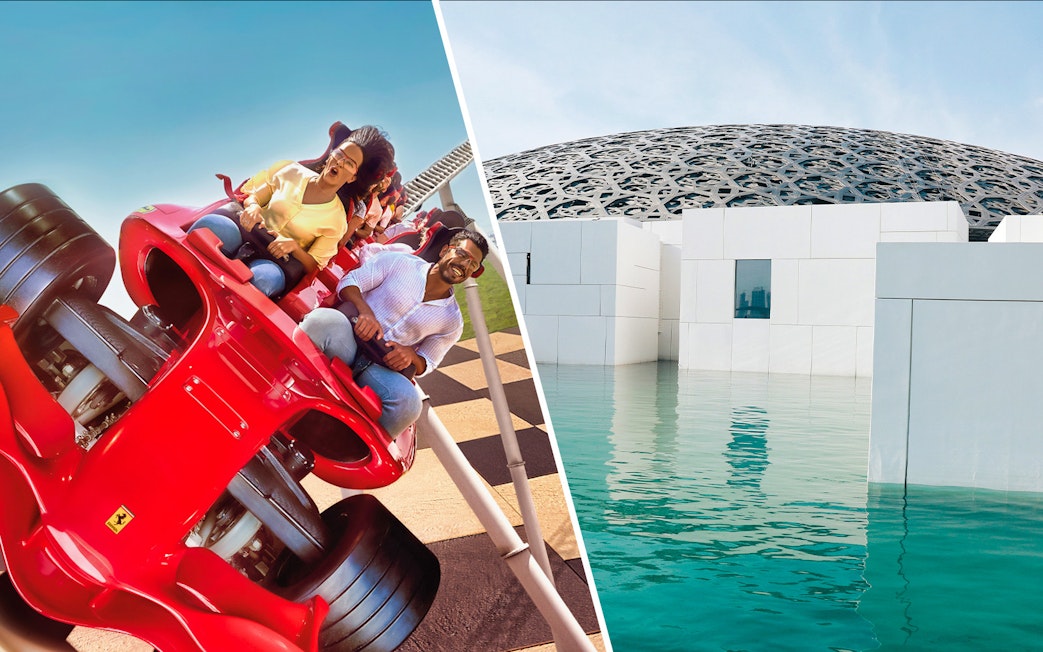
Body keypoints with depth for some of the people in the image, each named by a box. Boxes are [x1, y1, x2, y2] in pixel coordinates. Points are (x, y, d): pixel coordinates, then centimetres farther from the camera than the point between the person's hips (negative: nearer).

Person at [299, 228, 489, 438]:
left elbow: (426, 365, 16)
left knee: (407, 401, -34)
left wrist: (410, 355, -9)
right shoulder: (399, 262, 8)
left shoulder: (452, 321, 14)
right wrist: (365, 310, -17)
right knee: (325, 318, -37)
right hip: (348, 339, -1)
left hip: (379, 369, 1)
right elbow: (350, 282, 5)